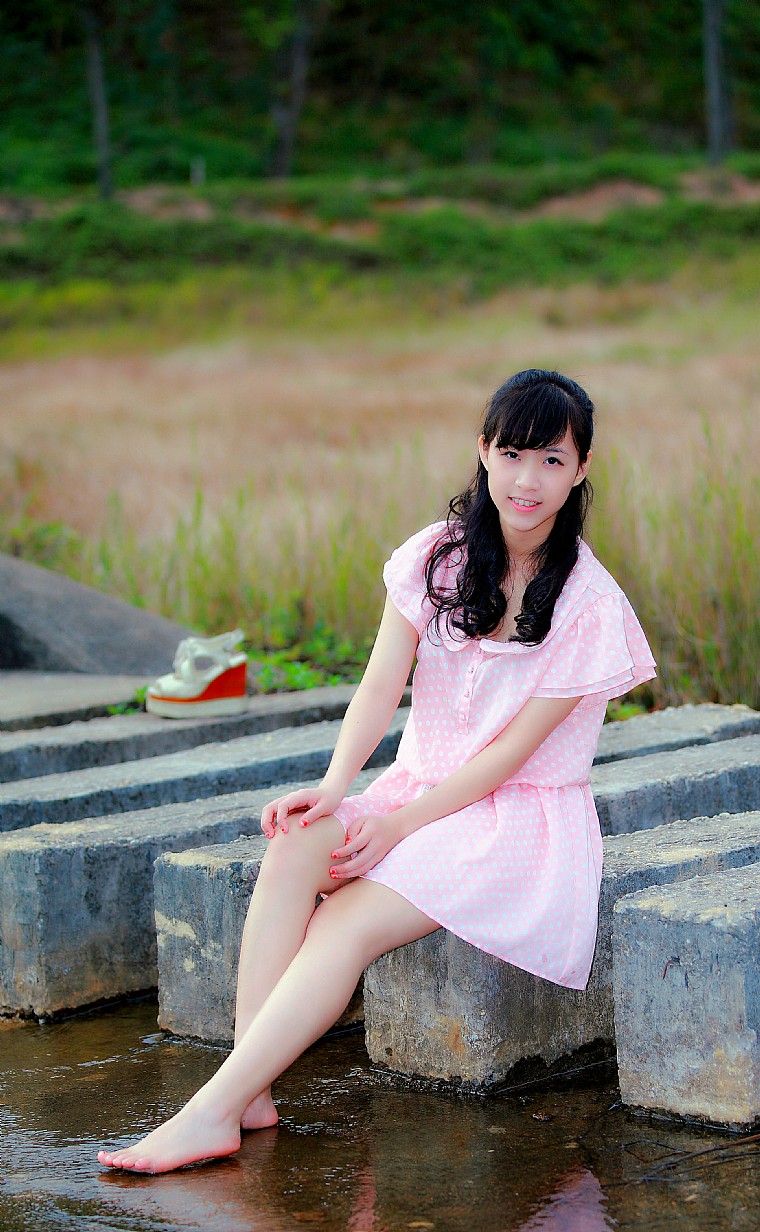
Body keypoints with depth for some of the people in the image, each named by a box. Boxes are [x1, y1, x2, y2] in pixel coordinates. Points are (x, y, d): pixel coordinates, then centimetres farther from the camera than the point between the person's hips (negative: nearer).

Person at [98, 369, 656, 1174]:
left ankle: (211, 1114, -31)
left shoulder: (591, 606, -10)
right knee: (294, 848, -27)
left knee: (350, 923, -27)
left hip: (524, 815, -4)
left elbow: (513, 749, -13)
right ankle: (250, 1096, -31)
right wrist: (335, 786, -22)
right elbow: (381, 683, -5)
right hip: (422, 789, 5)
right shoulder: (436, 556, 3)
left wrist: (400, 823, -19)